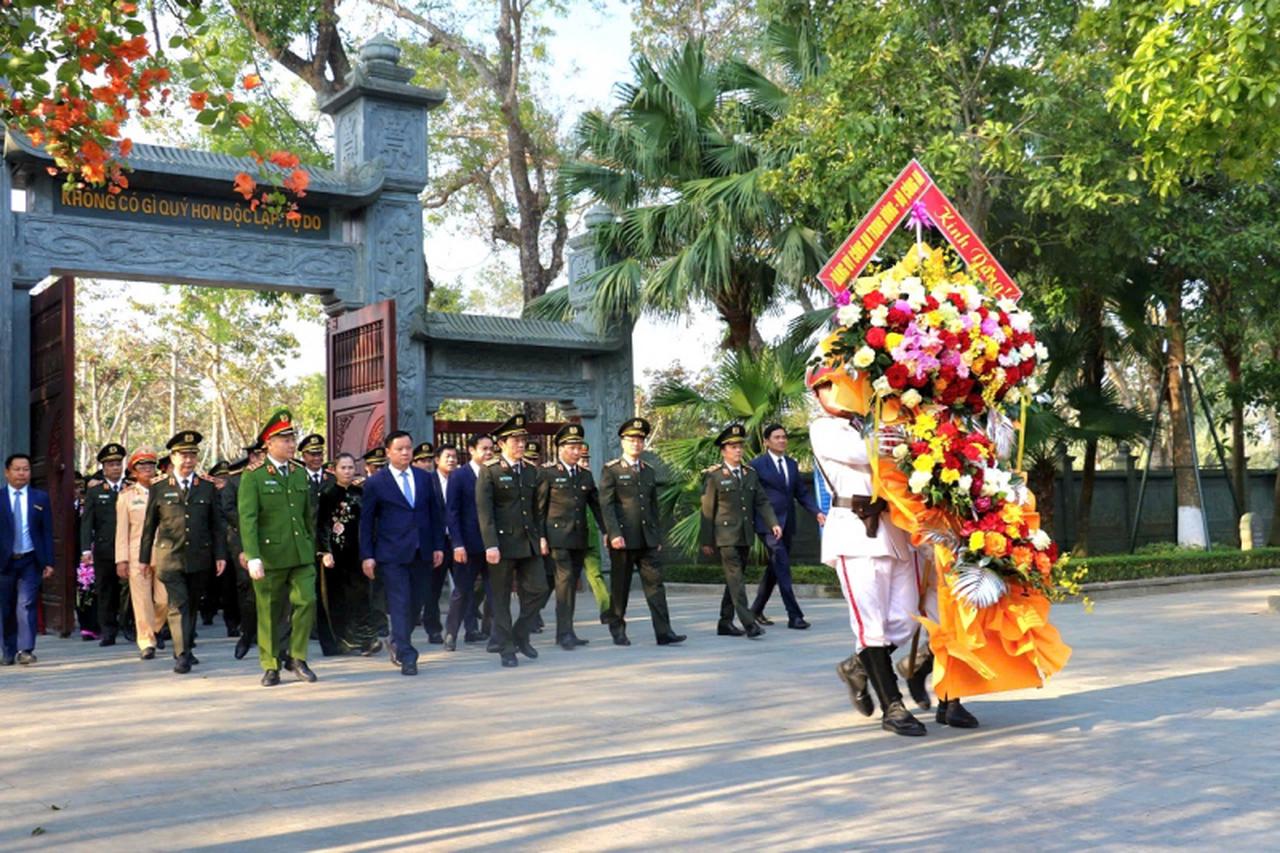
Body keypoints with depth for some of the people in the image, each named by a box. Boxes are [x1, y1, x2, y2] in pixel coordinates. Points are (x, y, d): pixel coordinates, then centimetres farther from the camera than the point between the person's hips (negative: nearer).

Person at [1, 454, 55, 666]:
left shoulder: (41, 498, 5)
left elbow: (47, 532, 4)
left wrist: (48, 562, -2)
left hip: (30, 561, -1)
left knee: (27, 605, -10)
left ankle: (25, 650, -11)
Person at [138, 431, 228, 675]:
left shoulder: (207, 488, 8)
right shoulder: (159, 489, 4)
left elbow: (217, 525, 9)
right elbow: (149, 525, 8)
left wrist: (220, 555, 3)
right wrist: (144, 557, 8)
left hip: (199, 558, 2)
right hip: (169, 558, -2)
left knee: (192, 605, 11)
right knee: (178, 605, -10)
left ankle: (185, 649, 25)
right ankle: (182, 655, -11)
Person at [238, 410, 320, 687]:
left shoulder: (301, 475, 12)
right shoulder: (253, 478, -4)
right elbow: (247, 519, -11)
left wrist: (312, 547, 18)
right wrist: (252, 557, -19)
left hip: (301, 554, 4)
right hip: (269, 556, -4)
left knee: (307, 601, -9)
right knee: (269, 612, 5)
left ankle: (297, 658, 8)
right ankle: (271, 666, 18)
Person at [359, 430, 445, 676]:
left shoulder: (424, 478, 10)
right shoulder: (375, 483, -1)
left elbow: (434, 514, 13)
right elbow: (366, 522, -1)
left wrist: (438, 546, 7)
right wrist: (367, 555, -6)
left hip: (421, 552, 4)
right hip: (392, 554, -4)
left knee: (416, 603, 9)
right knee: (400, 603, -8)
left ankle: (398, 644, 30)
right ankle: (406, 656, -5)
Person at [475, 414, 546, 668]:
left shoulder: (531, 471, 12)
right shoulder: (490, 472, -5)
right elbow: (484, 511, -11)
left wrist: (539, 537, 13)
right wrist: (490, 545, -17)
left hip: (529, 542, 5)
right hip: (503, 543, -5)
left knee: (536, 588, 1)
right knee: (501, 598, 3)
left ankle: (521, 635, 21)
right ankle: (506, 649, 11)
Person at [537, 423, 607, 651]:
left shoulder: (586, 475, 15)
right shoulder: (547, 474, -1)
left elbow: (596, 505, 16)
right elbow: (539, 508, -2)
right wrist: (540, 537, -8)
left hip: (579, 538, 6)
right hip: (557, 537, -5)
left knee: (572, 583, 8)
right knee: (564, 580, -14)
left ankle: (565, 633, 15)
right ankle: (565, 632, -14)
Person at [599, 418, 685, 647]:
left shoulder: (649, 471, 15)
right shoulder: (610, 470, -2)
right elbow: (606, 505, -9)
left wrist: (658, 537, 16)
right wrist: (614, 534, -18)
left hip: (647, 540, 5)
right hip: (623, 538, -4)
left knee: (655, 583, -2)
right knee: (620, 586, 5)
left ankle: (664, 632, -5)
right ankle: (618, 631, 17)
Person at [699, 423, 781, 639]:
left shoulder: (751, 474, 13)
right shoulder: (714, 476, -2)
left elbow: (762, 502, 10)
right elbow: (707, 510, -2)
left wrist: (773, 524, -5)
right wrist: (706, 540, -3)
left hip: (745, 536, 6)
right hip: (725, 535, -6)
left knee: (734, 579, 10)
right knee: (735, 579, -12)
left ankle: (725, 623, 19)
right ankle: (749, 623, -18)